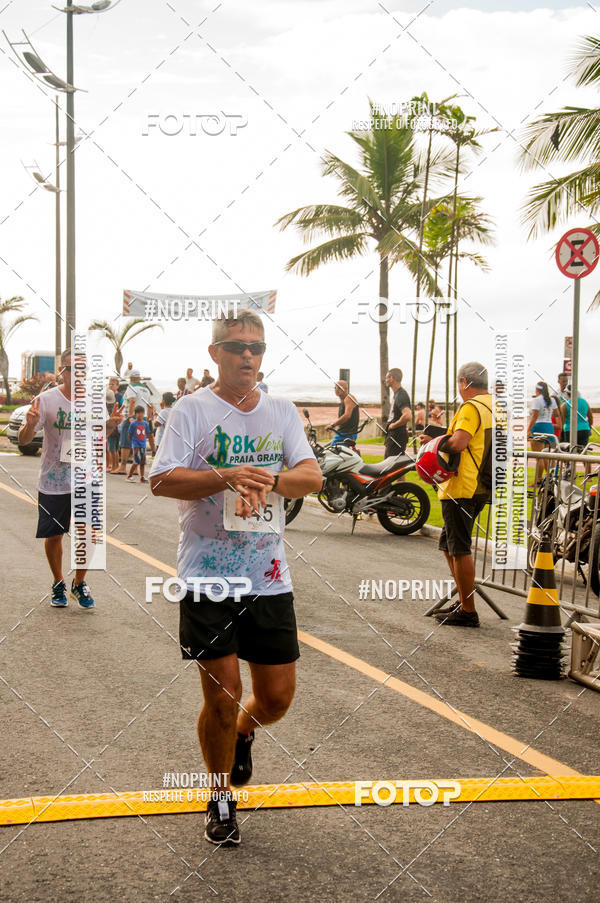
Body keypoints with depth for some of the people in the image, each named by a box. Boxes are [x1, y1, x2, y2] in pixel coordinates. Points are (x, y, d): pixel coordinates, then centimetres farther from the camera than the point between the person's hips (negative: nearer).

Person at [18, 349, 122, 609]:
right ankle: (58, 583, 33)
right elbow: (23, 440, -12)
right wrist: (30, 425, -34)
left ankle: (79, 584, 20)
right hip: (53, 483, -2)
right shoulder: (46, 400, -11)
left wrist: (110, 424, -5)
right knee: (54, 536, 10)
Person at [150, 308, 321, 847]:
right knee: (222, 694, -2)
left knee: (278, 696, 7)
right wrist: (227, 477, -25)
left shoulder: (282, 412, 11)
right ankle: (221, 798, 21)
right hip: (208, 576, -3)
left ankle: (243, 734, 42)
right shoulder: (192, 409, -1)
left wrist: (270, 480, -21)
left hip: (268, 576, 4)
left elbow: (312, 476, 0)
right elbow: (162, 481, -11)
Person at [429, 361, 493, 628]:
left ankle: (468, 612, -1)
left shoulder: (471, 407, -14)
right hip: (482, 487, 10)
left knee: (460, 549, -4)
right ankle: (463, 601, 24)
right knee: (449, 545, 20)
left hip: (462, 487, -10)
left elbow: (458, 442, -27)